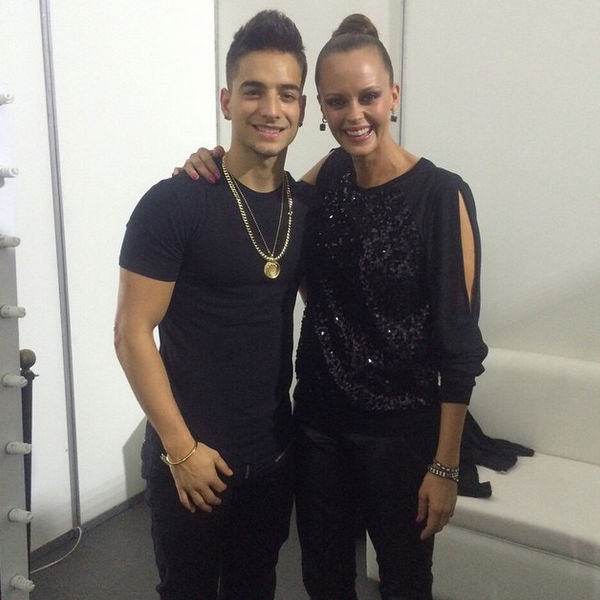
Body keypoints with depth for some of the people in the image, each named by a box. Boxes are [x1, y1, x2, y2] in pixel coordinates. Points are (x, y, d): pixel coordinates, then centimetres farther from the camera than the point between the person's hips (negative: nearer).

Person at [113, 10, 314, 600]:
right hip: (192, 457, -4)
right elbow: (132, 334, -14)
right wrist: (182, 449, -14)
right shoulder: (174, 203, -16)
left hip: (275, 453, 5)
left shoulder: (308, 204, 1)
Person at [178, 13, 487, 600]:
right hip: (317, 419, 5)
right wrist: (215, 169, -4)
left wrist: (445, 465, -12)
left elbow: (459, 342, -14)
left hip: (399, 429, -4)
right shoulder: (331, 173, -1)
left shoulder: (441, 194, -15)